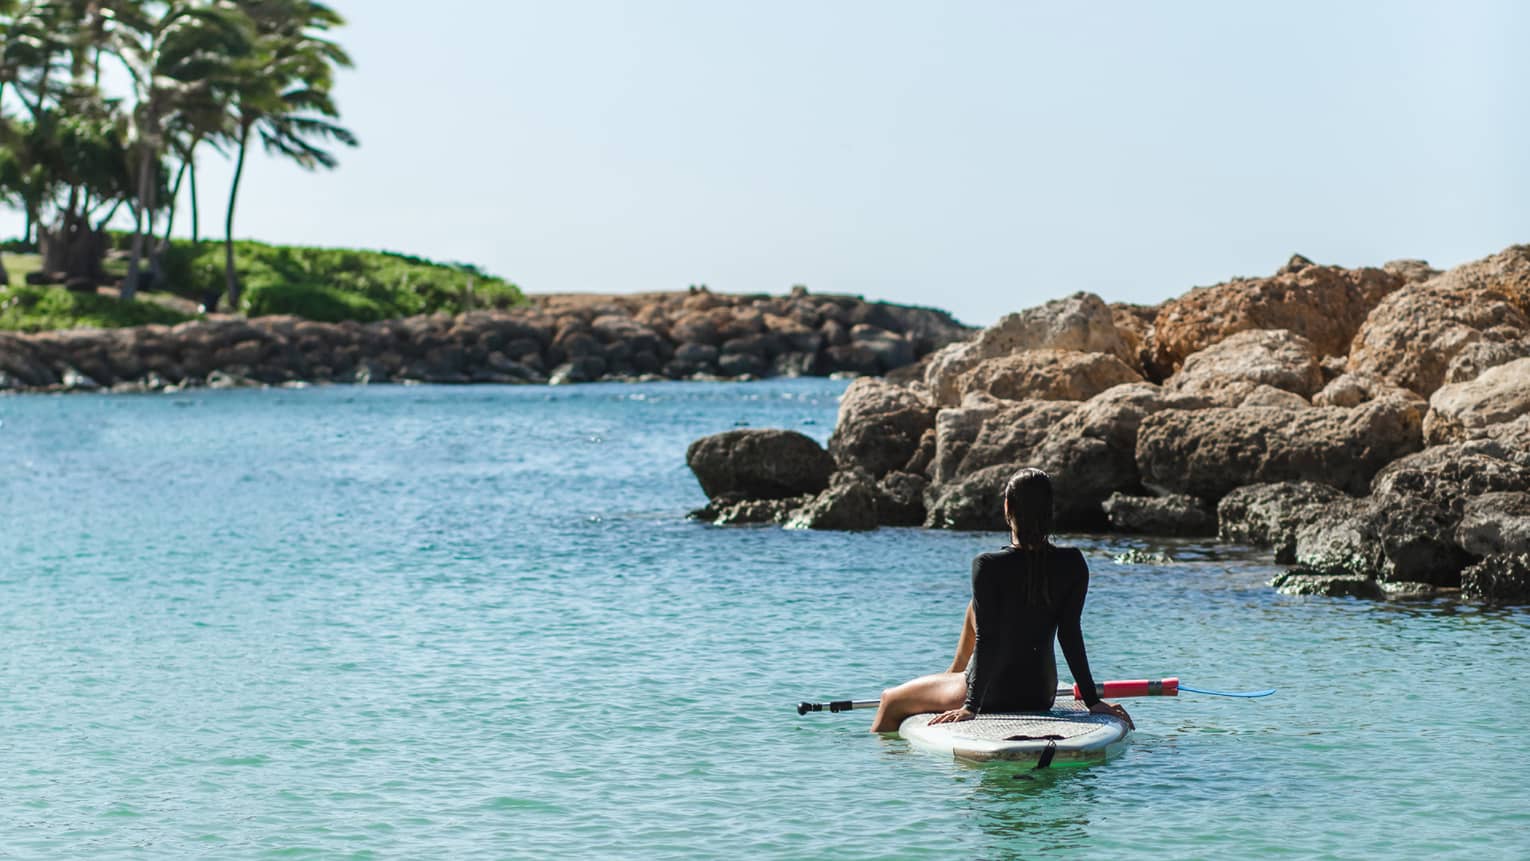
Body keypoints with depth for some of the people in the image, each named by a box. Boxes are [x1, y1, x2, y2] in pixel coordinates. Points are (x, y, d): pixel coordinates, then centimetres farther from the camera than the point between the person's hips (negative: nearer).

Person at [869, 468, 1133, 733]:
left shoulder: (989, 566, -22)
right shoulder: (1073, 564, -11)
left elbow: (986, 641, -22)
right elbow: (1070, 635, -10)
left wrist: (971, 706, -19)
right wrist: (1093, 701, -5)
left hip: (993, 696, -5)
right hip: (1043, 696, 5)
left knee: (890, 700, 18)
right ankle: (955, 673, 49)